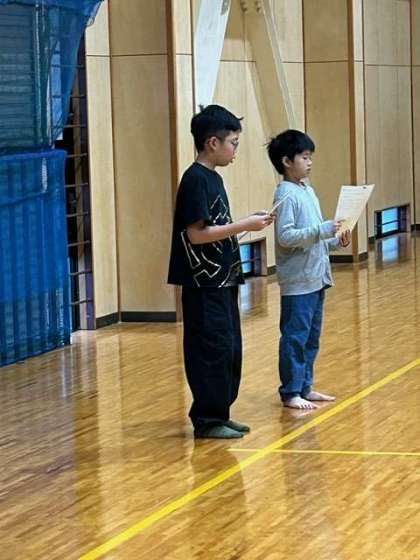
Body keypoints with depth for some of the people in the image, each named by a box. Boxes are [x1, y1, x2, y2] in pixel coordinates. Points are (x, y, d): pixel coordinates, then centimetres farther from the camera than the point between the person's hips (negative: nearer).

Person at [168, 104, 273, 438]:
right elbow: (196, 233, -21)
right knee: (212, 350, -5)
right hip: (204, 285, -10)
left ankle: (219, 414, 21)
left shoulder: (212, 178, 14)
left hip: (221, 281, 10)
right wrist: (244, 226, -18)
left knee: (230, 349, 13)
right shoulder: (196, 180, -15)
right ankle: (207, 419, 3)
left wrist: (248, 225, 8)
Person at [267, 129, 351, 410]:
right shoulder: (286, 194, -13)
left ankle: (305, 387, 22)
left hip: (317, 278, 9)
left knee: (312, 337, 14)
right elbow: (286, 237, -20)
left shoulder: (308, 191, 13)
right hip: (297, 281, -9)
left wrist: (335, 240, 5)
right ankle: (290, 392, 3)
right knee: (295, 337, -3)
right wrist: (321, 231, -25)